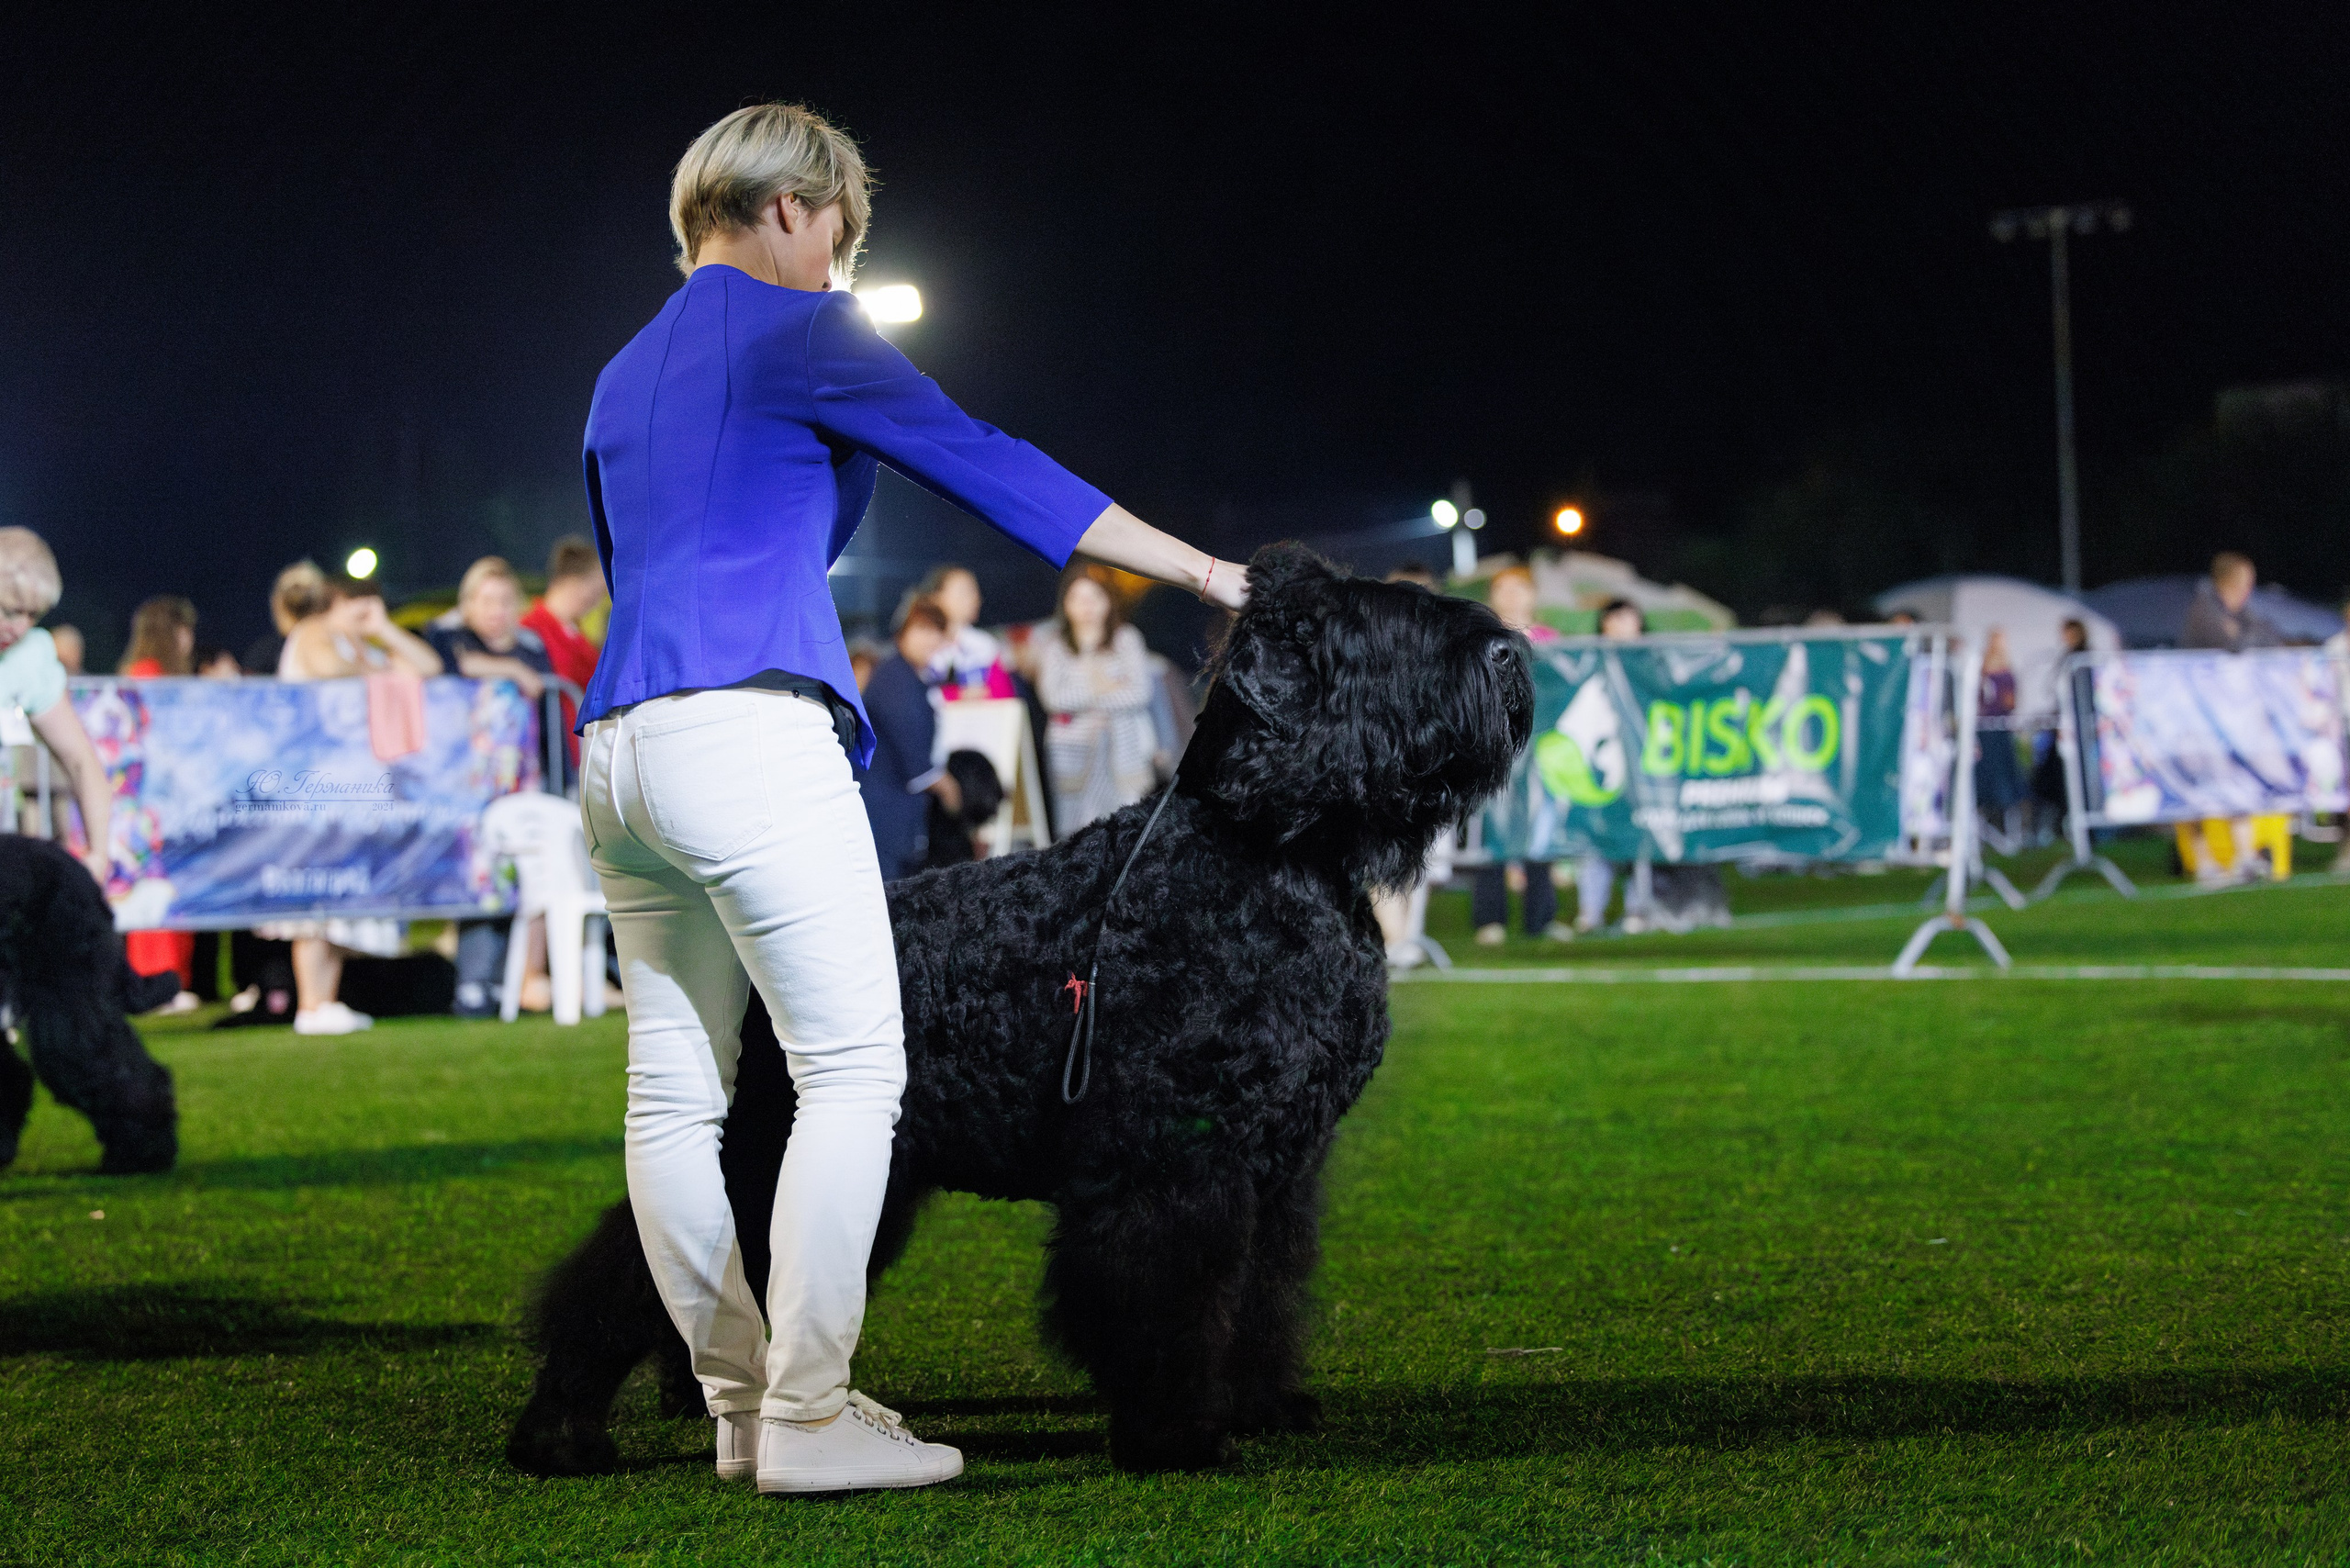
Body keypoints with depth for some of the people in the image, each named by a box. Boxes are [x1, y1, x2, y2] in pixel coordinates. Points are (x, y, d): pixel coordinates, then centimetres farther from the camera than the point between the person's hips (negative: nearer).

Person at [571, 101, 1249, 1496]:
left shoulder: (625, 378, 24)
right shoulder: (794, 331, 1)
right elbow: (986, 464, 1)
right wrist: (1197, 569, 4)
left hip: (619, 750, 9)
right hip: (749, 733, -9)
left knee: (676, 1092, 7)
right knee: (854, 1066, -7)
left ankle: (742, 1402, 11)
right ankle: (807, 1418, -11)